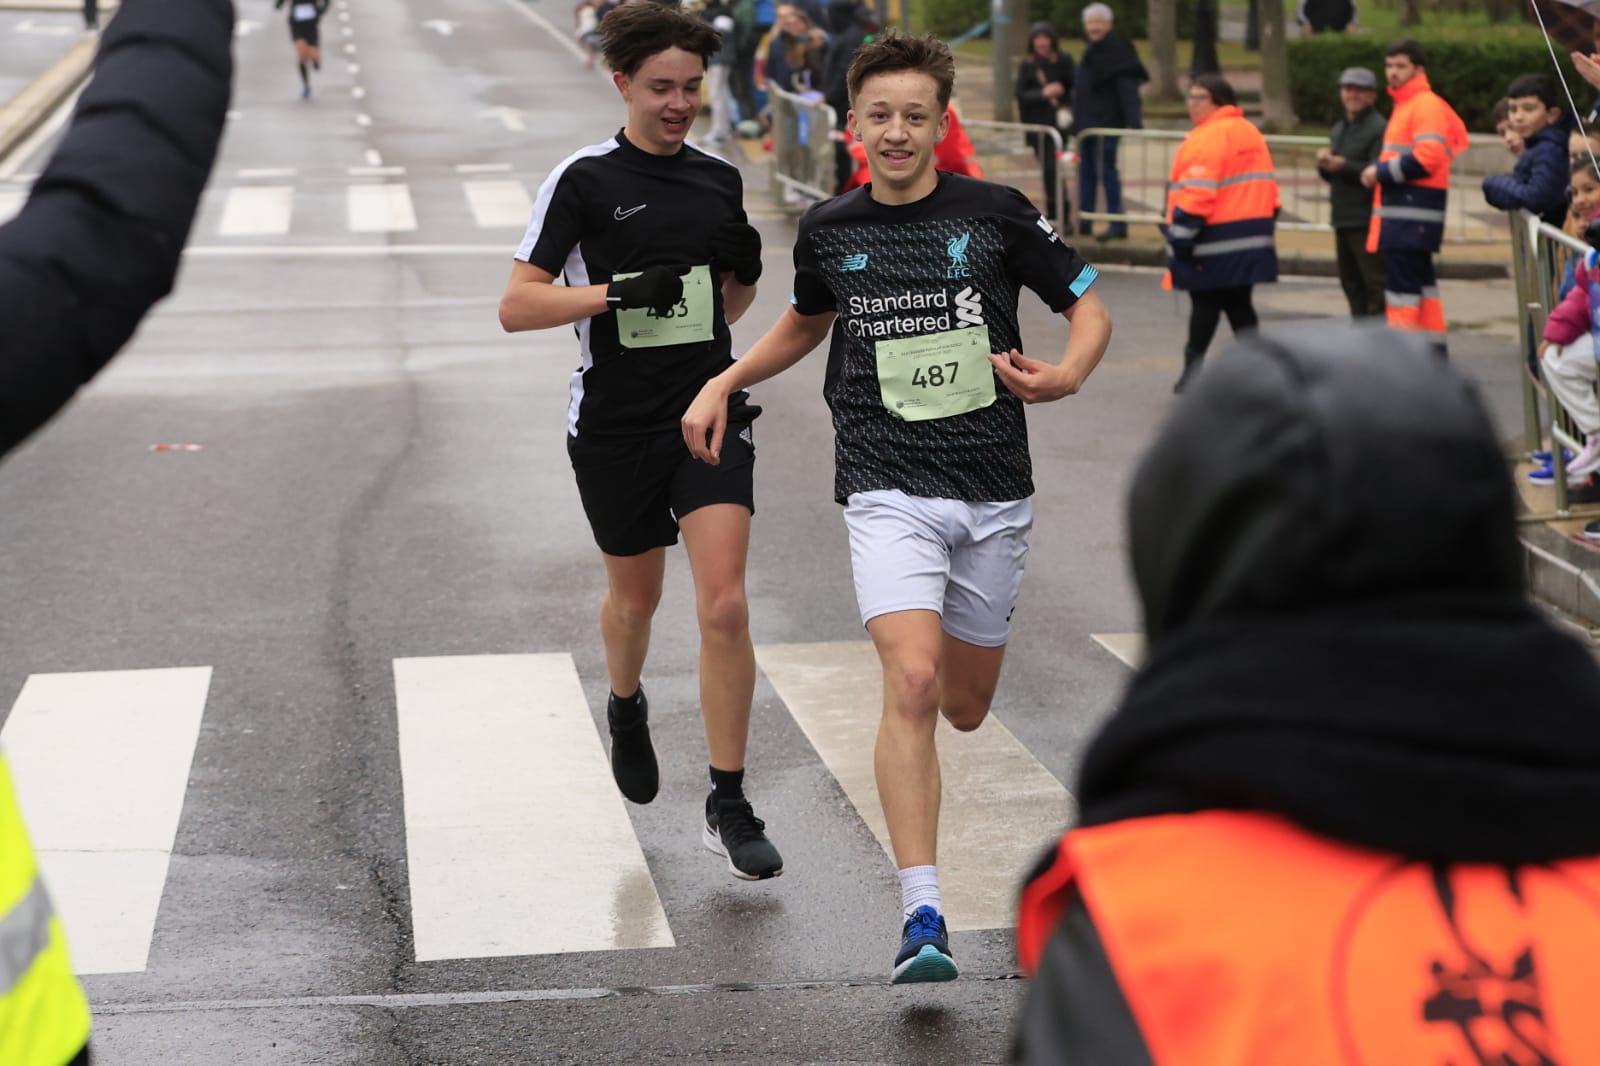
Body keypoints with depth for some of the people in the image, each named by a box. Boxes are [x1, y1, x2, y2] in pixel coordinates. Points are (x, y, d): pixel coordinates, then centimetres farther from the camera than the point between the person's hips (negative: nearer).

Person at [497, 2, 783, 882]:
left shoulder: (720, 181, 6)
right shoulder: (585, 180, -7)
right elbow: (516, 306, -11)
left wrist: (746, 273, -4)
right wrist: (621, 291, -22)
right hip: (613, 428, -2)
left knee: (724, 605, -12)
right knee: (635, 597, 17)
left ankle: (729, 808, -5)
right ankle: (626, 709, 51)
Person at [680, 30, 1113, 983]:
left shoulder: (997, 214, -2)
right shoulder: (829, 230, 4)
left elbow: (1090, 304, 6)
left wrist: (1066, 377, -13)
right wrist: (724, 383, 15)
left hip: (993, 492, 1)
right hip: (888, 492, -1)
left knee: (966, 709, 13)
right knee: (912, 686, -21)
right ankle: (923, 920, -22)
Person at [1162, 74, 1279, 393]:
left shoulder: (1208, 138, -15)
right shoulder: (1251, 132, 15)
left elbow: (1196, 192, -21)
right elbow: (1266, 184, 18)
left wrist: (1181, 235, -18)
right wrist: (1266, 227, 22)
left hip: (1215, 238, -8)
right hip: (1252, 235, 8)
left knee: (1205, 302, 0)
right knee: (1238, 302, 12)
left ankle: (1194, 365, 6)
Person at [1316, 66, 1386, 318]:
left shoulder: (1378, 128, -11)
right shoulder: (1339, 130, 18)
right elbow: (1330, 175, 19)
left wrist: (1342, 165, -23)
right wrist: (1324, 163, -3)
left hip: (1367, 221, -9)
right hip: (1342, 219, 9)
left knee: (1375, 283, -10)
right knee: (1350, 282, 16)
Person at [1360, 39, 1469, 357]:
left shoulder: (1426, 105, -11)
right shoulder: (1404, 105, 21)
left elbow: (1427, 157, -21)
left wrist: (1381, 172, -13)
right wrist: (1382, 171, 12)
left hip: (1413, 213, -11)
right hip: (1404, 212, 11)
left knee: (1403, 284, -11)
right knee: (1423, 283, 15)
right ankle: (1435, 353, 21)